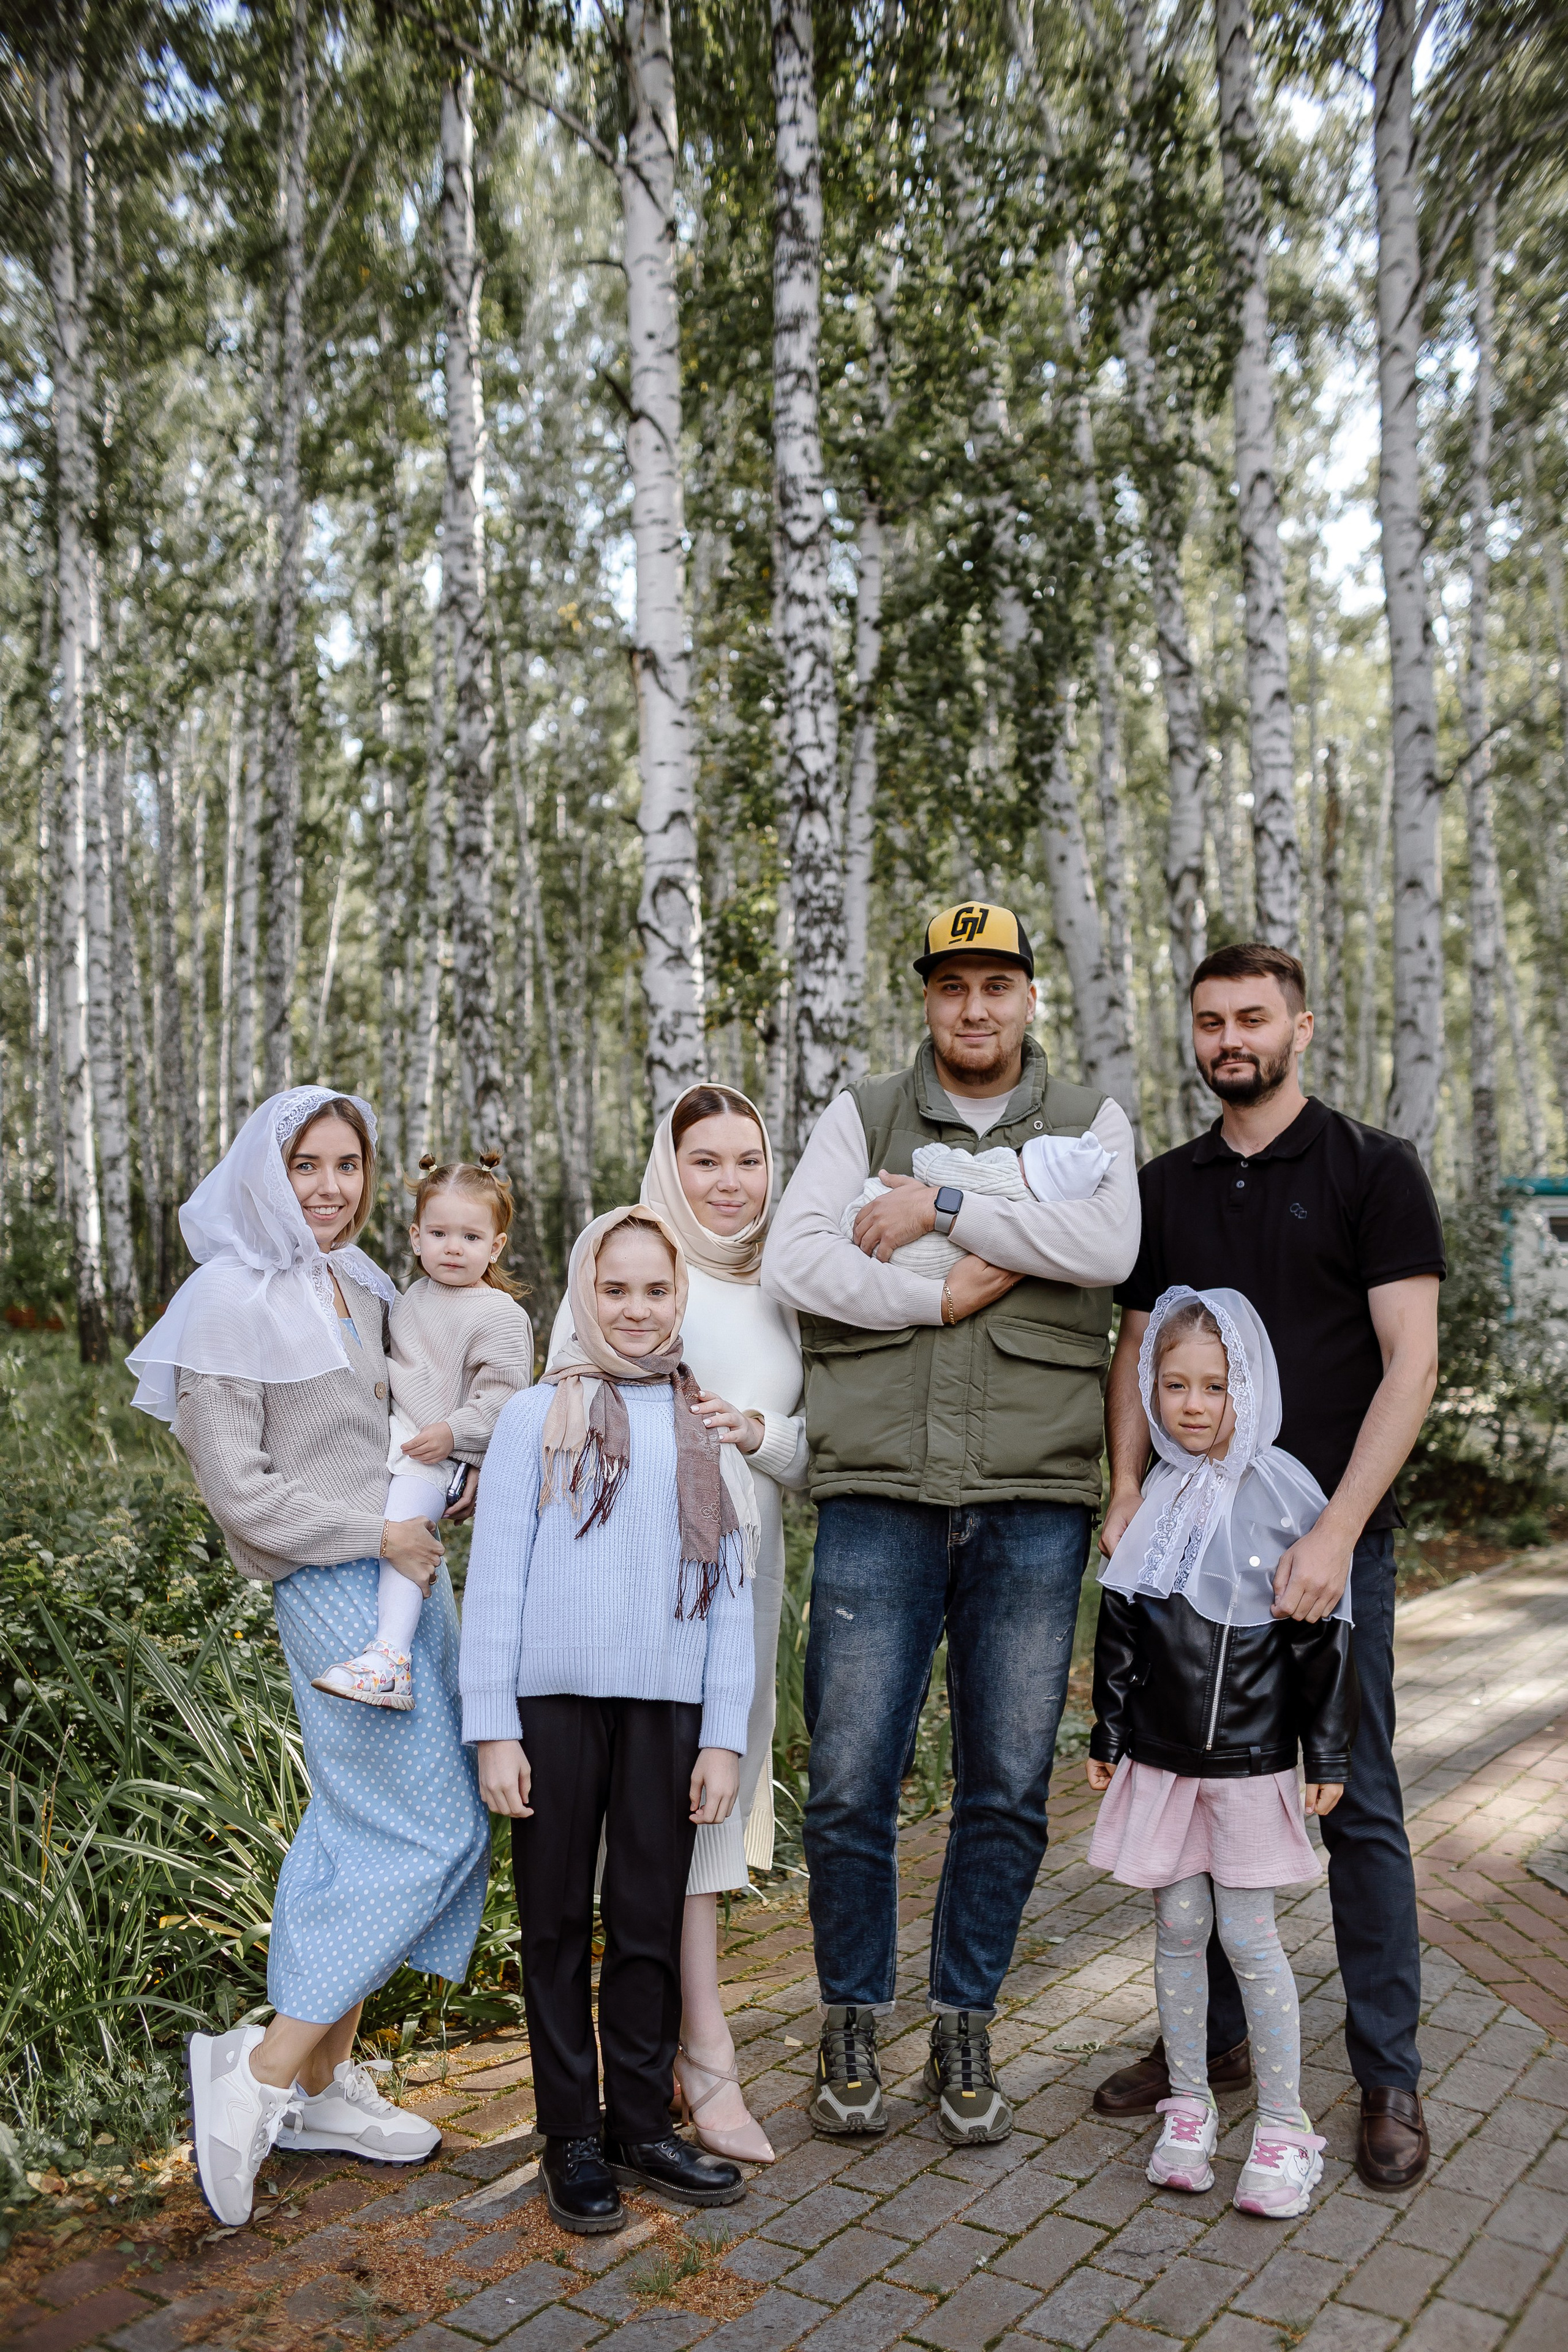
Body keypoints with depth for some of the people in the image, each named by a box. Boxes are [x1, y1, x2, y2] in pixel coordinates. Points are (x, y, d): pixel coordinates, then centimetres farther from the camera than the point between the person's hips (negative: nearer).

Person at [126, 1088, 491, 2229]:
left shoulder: (358, 1289, 13)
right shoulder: (232, 1301, -11)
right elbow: (238, 1489, -14)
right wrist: (373, 1534, -14)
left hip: (409, 1572, 8)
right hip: (336, 1589, -8)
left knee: (365, 1832, 12)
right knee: (431, 1828, -8)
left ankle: (325, 2078, 24)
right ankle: (259, 2068, 1)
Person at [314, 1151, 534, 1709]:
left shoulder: (501, 1317, -8)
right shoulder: (410, 1298, 14)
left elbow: (502, 1395, -14)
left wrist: (453, 1432, -22)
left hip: (438, 1455, -9)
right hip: (391, 1433, 9)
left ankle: (392, 1658, -25)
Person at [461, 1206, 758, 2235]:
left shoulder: (710, 1430, 9)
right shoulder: (538, 1417, 2)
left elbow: (730, 1596, 9)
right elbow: (494, 1578, 0)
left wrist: (725, 1735, 5)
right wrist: (493, 1728, -4)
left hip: (666, 1708, 2)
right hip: (554, 1701, -2)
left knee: (653, 1921, 9)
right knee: (560, 1923, 8)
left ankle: (643, 2126, 25)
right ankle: (573, 2138, 22)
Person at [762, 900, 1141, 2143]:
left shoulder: (1091, 1123, 10)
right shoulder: (861, 1117, 9)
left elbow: (1111, 1248, -11)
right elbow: (794, 1260, -5)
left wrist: (947, 1207, -13)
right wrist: (945, 1296, -10)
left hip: (1035, 1500, 1)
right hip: (879, 1494, 0)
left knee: (1009, 1788, 9)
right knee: (851, 1783, 3)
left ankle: (966, 2029, 29)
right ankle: (853, 2022, 26)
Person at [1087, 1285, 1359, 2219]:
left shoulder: (1285, 1491, -9)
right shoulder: (1156, 1496, 2)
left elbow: (1325, 1635, -5)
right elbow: (1119, 1628, 10)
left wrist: (1328, 1756, -4)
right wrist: (1108, 1736, 12)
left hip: (1251, 1760, -3)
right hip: (1160, 1759, 4)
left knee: (1249, 1935, 3)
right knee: (1178, 1929, 11)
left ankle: (1285, 2129, 18)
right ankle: (1189, 2108, 27)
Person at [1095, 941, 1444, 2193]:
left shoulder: (1374, 1170, -2)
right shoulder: (1167, 1186, 11)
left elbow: (1411, 1360, -9)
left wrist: (1335, 1532, -17)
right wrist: (1129, 1487, -1)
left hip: (1331, 1539, -4)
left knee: (1358, 1804, 4)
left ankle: (1389, 2077, 21)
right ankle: (1214, 2038, 28)